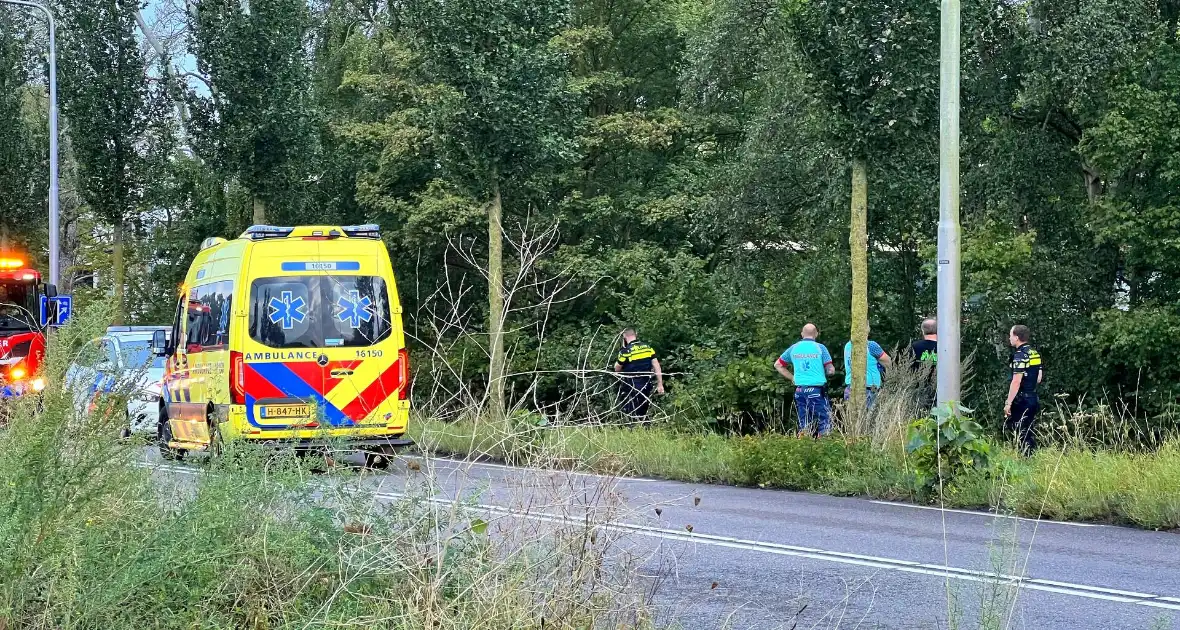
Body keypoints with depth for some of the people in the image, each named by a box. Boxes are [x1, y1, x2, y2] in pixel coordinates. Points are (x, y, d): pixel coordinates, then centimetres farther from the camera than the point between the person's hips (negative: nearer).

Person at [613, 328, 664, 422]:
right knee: (643, 413, 16)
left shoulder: (625, 351, -13)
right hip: (646, 385, 5)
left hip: (632, 386, -5)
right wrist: (660, 384, 5)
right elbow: (656, 365, 1)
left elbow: (617, 369, -4)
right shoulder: (648, 347, 2)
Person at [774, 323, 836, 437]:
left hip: (799, 390, 4)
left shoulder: (794, 348, 9)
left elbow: (778, 365, 19)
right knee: (824, 423, -1)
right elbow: (831, 371, -5)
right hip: (817, 390, -4)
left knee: (804, 424, 9)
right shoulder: (820, 348, -3)